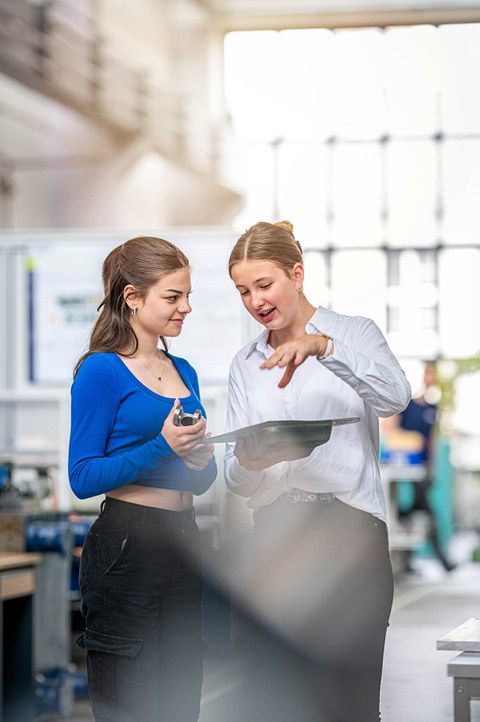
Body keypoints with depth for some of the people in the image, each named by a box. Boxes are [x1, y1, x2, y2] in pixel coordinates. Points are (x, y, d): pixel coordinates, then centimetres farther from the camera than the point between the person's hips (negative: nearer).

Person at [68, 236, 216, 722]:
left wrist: (199, 460, -4)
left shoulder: (183, 371, 14)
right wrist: (162, 447, -22)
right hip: (126, 548, -7)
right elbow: (83, 477, -14)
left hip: (183, 540, 7)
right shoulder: (102, 371, -8)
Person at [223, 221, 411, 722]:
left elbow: (394, 396, -18)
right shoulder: (245, 364, 15)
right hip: (275, 539, 4)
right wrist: (247, 461, -13)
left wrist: (321, 345, -28)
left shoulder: (354, 334, 4)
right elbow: (236, 481, 11)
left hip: (347, 534, -4)